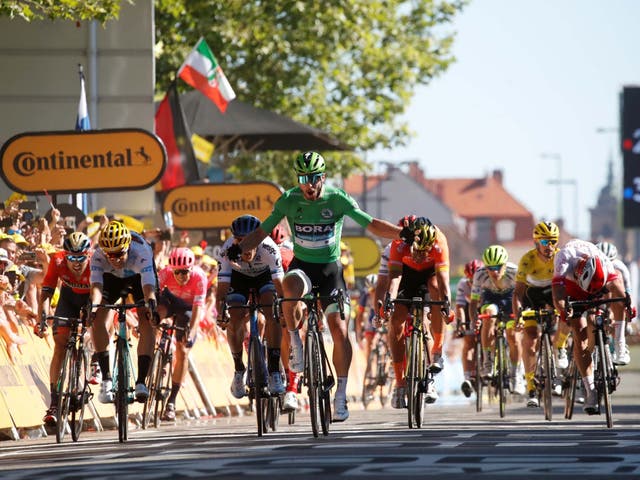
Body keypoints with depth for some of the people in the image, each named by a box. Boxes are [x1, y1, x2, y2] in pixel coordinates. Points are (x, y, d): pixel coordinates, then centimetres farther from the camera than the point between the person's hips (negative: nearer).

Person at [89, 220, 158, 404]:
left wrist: (151, 304, -69)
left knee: (147, 322, -20)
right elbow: (96, 285, -47)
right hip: (111, 277, 2)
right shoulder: (98, 257, -36)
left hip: (139, 276, -2)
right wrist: (93, 305, -67)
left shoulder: (141, 252, -41)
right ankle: (106, 378, -14)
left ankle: (141, 381, -20)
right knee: (98, 318, -19)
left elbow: (148, 287, -50)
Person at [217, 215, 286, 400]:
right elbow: (222, 286, -37)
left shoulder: (269, 248, -38)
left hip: (265, 276, -1)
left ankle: (274, 371, -20)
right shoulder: (228, 250, -36)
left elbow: (279, 282, -39)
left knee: (273, 315, -25)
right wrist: (221, 313, -51)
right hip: (239, 278, 1)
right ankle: (239, 370, 9)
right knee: (234, 323, -16)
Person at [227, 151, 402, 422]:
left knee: (339, 331, -11)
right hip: (302, 266, 0)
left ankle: (341, 393, 1)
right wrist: (240, 248, -24)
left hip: (330, 269, 0)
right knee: (291, 286, -38)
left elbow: (372, 225, -10)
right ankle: (295, 343, -17)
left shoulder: (337, 199, -11)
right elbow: (262, 231, -5)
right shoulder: (288, 201, -9)